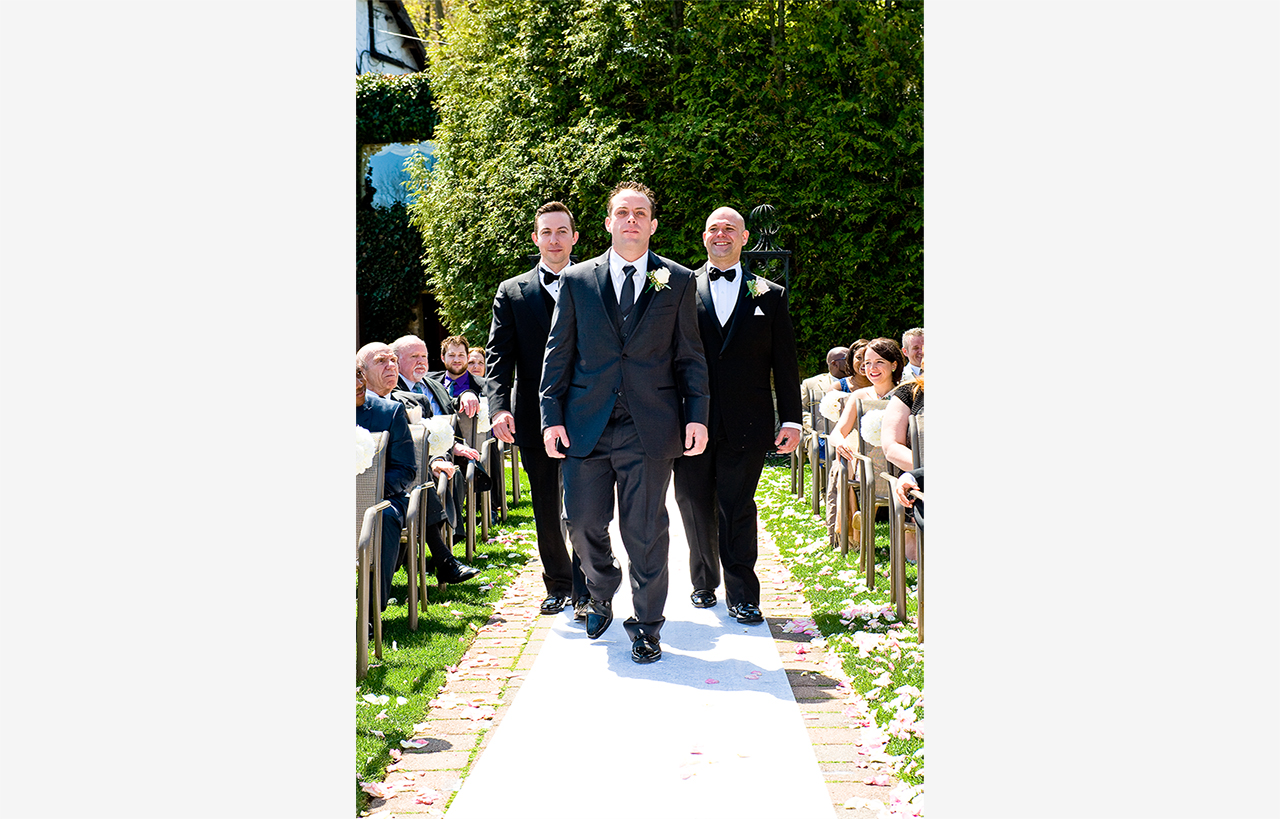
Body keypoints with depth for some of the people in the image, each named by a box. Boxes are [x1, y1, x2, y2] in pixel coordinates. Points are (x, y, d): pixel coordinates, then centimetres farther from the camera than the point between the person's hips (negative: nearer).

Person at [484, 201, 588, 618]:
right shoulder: (511, 292, 9)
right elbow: (499, 356, 2)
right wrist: (499, 407, -12)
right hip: (535, 419, 2)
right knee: (546, 510, 10)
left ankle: (585, 591, -1)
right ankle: (558, 584, 24)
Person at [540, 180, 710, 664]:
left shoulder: (679, 282, 7)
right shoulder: (577, 280, 8)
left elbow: (690, 356, 6)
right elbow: (558, 352, 8)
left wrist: (697, 416, -3)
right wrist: (552, 416, 1)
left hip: (650, 426, -1)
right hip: (586, 425, 1)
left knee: (645, 530, 1)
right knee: (584, 523, 6)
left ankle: (646, 626, 15)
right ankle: (601, 596, 34)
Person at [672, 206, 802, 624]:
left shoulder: (770, 295, 9)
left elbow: (785, 363, 8)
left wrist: (791, 419, 2)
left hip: (746, 424, -1)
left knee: (737, 509, 1)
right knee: (695, 506, 8)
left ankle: (742, 595, 8)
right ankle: (704, 582, 25)